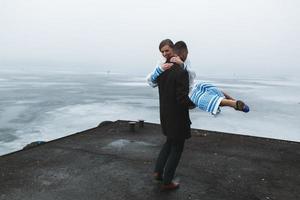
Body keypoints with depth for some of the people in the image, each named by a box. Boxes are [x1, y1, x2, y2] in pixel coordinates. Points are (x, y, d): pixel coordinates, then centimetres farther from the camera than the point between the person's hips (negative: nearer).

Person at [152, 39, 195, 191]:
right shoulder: (181, 72, -24)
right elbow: (183, 99, -27)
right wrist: (192, 104, -5)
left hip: (165, 114, 7)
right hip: (177, 116, -7)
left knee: (169, 142, 28)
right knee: (176, 148, 10)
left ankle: (158, 171, 29)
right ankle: (167, 182, 21)